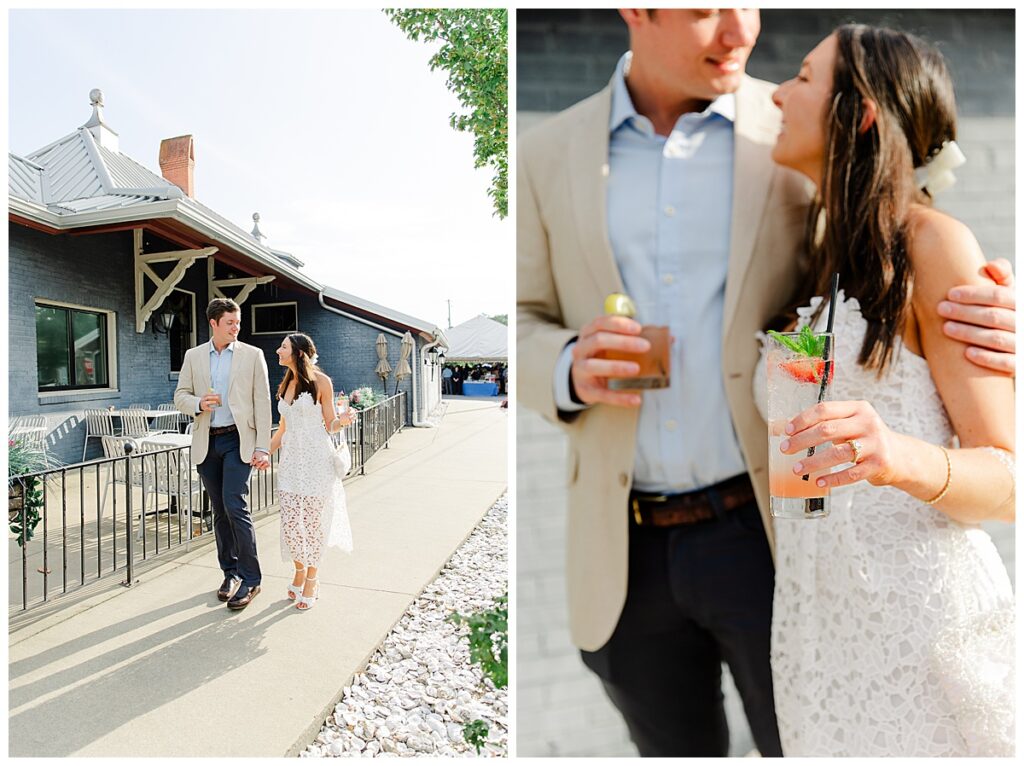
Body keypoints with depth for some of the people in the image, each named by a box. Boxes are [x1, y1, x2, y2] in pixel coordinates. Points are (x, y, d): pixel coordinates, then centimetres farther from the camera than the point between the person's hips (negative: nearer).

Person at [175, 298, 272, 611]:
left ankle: (250, 579, 0)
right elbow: (180, 396, 12)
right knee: (220, 511, 10)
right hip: (207, 442, 4)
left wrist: (262, 447, -10)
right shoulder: (193, 356, 9)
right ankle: (231, 573, 24)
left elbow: (262, 403, -4)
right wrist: (198, 404, -13)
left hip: (238, 440, -4)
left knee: (235, 505, -12)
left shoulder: (252, 355, -1)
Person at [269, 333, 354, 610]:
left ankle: (312, 580, 22)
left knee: (313, 522, 3)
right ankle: (299, 571, 29)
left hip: (316, 460, -5)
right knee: (290, 522, 3)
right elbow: (283, 428, 19)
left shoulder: (320, 381, -5)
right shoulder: (285, 384, 12)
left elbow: (330, 425, -2)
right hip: (291, 460, 5)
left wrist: (342, 421, -23)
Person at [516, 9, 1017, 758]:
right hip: (625, 549, 2)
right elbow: (524, 327, 6)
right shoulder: (550, 153, 4)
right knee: (677, 747, 26)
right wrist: (571, 371, -17)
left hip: (770, 528, -1)